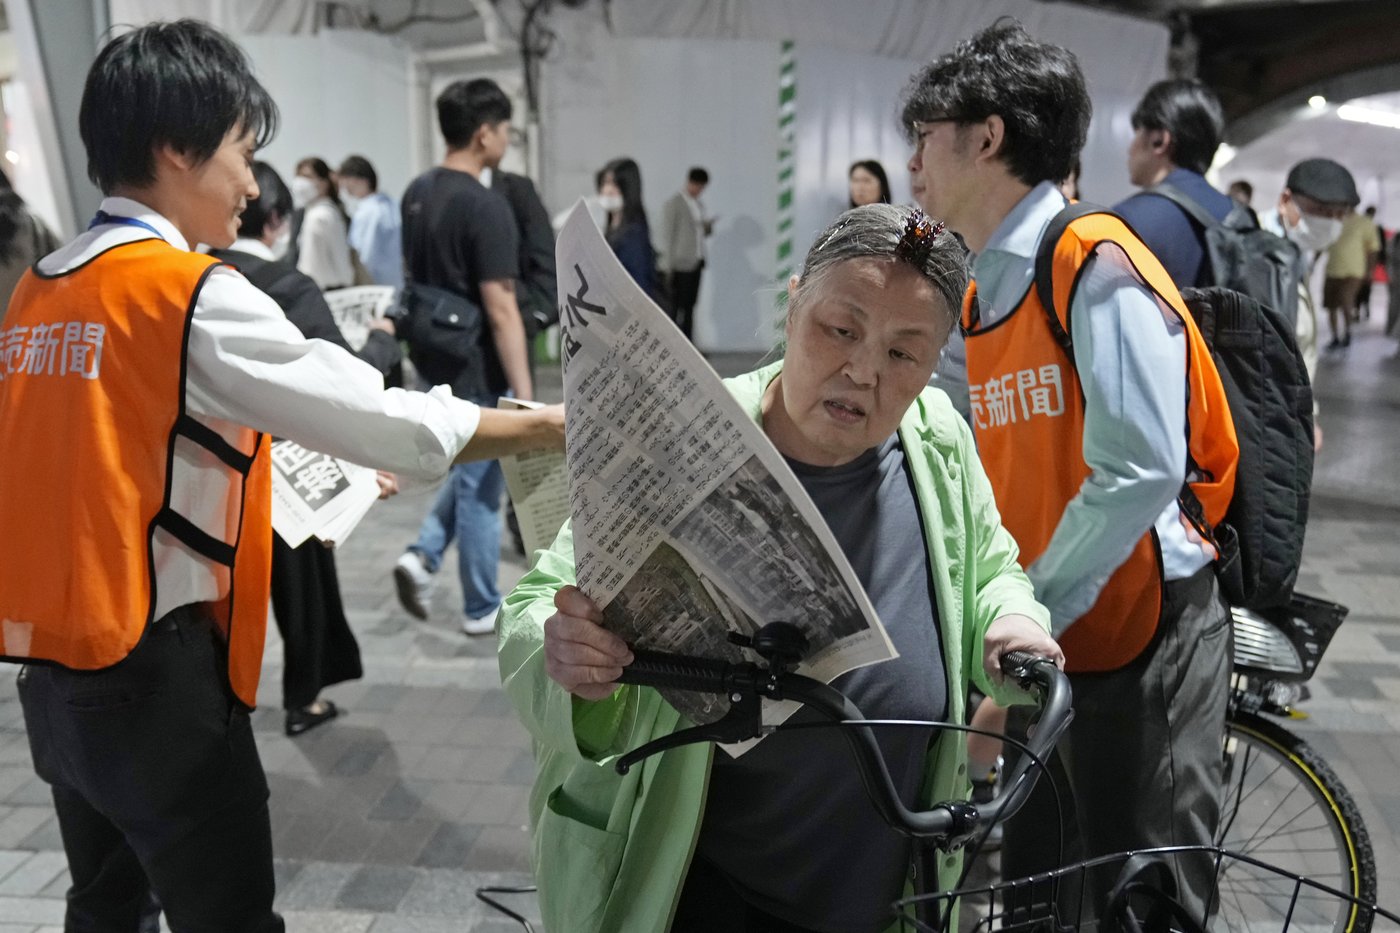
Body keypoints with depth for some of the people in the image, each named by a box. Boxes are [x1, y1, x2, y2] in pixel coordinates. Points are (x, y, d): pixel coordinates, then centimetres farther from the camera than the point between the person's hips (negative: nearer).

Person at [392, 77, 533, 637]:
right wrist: (525, 395, -21)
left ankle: (422, 557, 13)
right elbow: (500, 310, -24)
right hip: (478, 371, -8)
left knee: (471, 472, 25)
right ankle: (482, 610, 19)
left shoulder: (416, 193, 5)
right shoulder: (485, 207, -21)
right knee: (481, 487, 5)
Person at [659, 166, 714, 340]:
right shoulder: (673, 203, -5)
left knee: (689, 306, 7)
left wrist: (708, 226, -1)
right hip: (680, 264, -7)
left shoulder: (699, 205, 17)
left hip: (695, 262, 7)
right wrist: (668, 266, -12)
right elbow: (666, 235, -7)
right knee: (679, 308, -8)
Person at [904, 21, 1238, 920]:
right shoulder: (980, 293, 10)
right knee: (1026, 891, 16)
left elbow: (1140, 469, -23)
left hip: (1140, 636, -7)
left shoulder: (1095, 262, -16)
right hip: (1035, 642, 8)